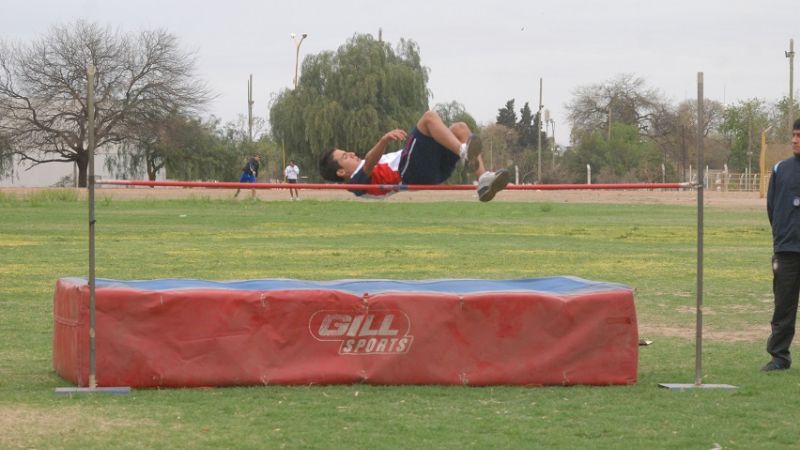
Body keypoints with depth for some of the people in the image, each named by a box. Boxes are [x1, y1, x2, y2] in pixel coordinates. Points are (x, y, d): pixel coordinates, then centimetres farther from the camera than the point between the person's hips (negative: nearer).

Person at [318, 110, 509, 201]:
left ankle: (484, 180, -24)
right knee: (429, 117, -20)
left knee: (459, 128, -6)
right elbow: (369, 161, -15)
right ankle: (465, 153, -41)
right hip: (410, 172, -9)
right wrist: (385, 140, -35)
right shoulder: (358, 180, 5)